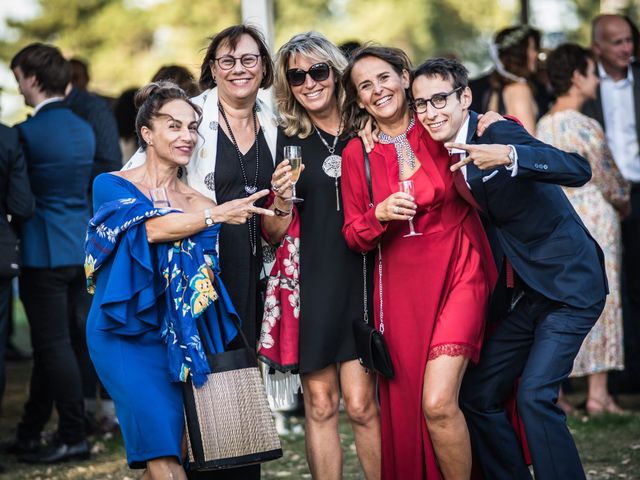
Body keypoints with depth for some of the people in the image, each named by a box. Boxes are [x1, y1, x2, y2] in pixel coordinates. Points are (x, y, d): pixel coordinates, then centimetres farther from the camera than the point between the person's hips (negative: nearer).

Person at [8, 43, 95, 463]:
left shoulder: (29, 132, -14)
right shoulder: (84, 129, 9)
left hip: (45, 252, -8)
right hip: (81, 249, 8)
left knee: (54, 346, 0)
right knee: (50, 345, 13)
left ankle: (74, 437, 5)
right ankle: (30, 433, 22)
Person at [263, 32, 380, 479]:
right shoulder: (284, 140, 3)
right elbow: (273, 233, 3)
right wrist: (281, 200, -16)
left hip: (359, 278, 0)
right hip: (308, 283, 0)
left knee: (361, 404, -5)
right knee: (320, 405, 3)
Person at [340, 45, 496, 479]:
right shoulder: (357, 153, 4)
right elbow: (354, 235, 6)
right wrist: (380, 215, -14)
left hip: (458, 273, -3)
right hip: (401, 287, 3)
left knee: (438, 404, -17)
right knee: (406, 409, 5)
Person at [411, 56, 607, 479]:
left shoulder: (498, 132, -17)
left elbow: (579, 170, -30)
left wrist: (508, 156, -45)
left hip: (567, 284, -8)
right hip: (518, 294, 8)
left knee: (535, 394, -19)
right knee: (477, 395, 8)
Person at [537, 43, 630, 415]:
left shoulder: (544, 126, 6)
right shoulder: (585, 127, -16)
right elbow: (608, 180, -10)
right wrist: (624, 202, 11)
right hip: (593, 219, -7)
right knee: (599, 300, 1)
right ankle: (598, 394, 4)